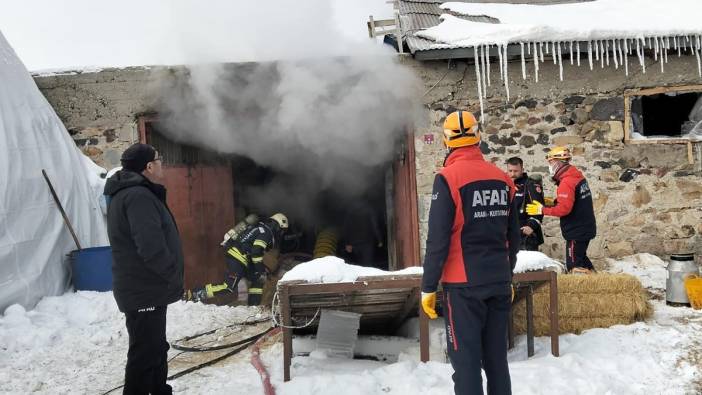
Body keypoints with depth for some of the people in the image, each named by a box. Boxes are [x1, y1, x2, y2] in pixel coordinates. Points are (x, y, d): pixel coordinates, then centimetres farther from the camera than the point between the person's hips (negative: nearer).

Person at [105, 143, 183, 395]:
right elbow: (152, 247, -30)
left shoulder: (130, 193, 14)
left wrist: (169, 279, 15)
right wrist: (175, 277, -15)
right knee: (145, 353, -3)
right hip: (144, 291, -11)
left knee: (156, 347, 21)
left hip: (145, 289, 11)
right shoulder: (138, 196, -21)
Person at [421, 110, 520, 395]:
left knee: (466, 363, 2)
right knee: (497, 359, 14)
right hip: (499, 283, 6)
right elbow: (513, 237, 13)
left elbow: (438, 239, -13)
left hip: (464, 284, -5)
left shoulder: (448, 178, -11)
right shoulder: (503, 179, 6)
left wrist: (428, 287, -6)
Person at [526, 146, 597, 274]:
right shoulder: (577, 176, 9)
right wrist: (555, 202, 7)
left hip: (576, 231, -10)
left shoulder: (566, 182, -21)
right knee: (580, 257, 22)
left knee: (574, 264, -3)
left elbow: (564, 209, -27)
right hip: (585, 228, 10)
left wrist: (542, 210, -18)